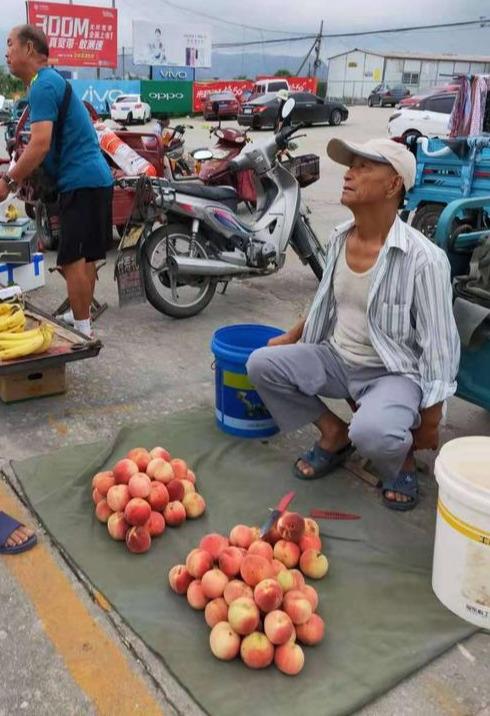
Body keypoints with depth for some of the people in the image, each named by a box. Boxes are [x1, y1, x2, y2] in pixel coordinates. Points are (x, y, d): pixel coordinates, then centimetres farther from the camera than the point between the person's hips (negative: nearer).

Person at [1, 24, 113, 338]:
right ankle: (83, 320, 23)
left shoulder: (43, 84, -11)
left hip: (81, 181, -10)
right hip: (94, 178, 10)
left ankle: (83, 331, -1)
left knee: (73, 259, -7)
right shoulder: (52, 80, 20)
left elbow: (41, 144, -22)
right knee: (84, 256, 14)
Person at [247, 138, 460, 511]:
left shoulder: (423, 259, -21)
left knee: (371, 432, -36)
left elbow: (440, 348, -16)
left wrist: (429, 422, -13)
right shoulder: (339, 238, 0)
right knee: (261, 363, -11)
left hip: (395, 372, -6)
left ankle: (401, 457, 4)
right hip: (338, 358, 6)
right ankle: (334, 433, 8)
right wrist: (290, 338, 18)